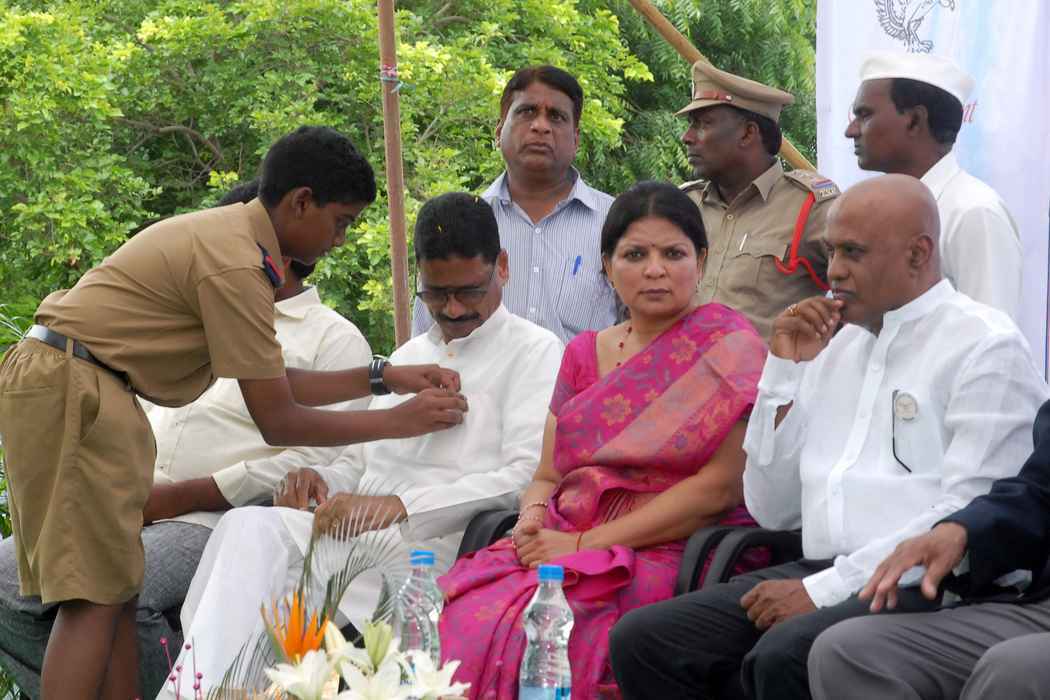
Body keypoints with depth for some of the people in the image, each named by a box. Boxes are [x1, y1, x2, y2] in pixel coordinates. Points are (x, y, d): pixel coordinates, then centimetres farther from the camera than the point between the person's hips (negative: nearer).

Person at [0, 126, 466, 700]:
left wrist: (383, 376, 12)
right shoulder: (236, 265, -18)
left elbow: (274, 384, 16)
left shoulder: (230, 236, 11)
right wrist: (402, 421, -7)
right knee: (95, 597, -10)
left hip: (60, 383, 10)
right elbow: (278, 422, -14)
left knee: (113, 591, 8)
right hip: (66, 387, -10)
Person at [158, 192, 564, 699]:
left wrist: (399, 505, -18)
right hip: (360, 533, 6)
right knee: (248, 527, -26)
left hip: (430, 543, -6)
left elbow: (526, 476, -9)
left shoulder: (534, 350, 5)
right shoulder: (408, 355, 29)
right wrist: (324, 480, 5)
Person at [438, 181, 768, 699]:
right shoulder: (584, 354, 18)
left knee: (517, 631, -29)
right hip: (563, 546, 5)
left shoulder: (728, 347, 0)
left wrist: (583, 543, -13)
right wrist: (534, 520, -7)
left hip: (666, 557, -5)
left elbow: (721, 485, -11)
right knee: (461, 614, -23)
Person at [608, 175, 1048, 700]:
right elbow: (772, 511, 18)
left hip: (926, 590, -7)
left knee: (784, 657, -34)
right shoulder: (839, 346, 19)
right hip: (820, 574, 7)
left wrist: (824, 590, -17)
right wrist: (786, 371, 9)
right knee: (640, 640, -13)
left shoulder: (987, 346, -2)